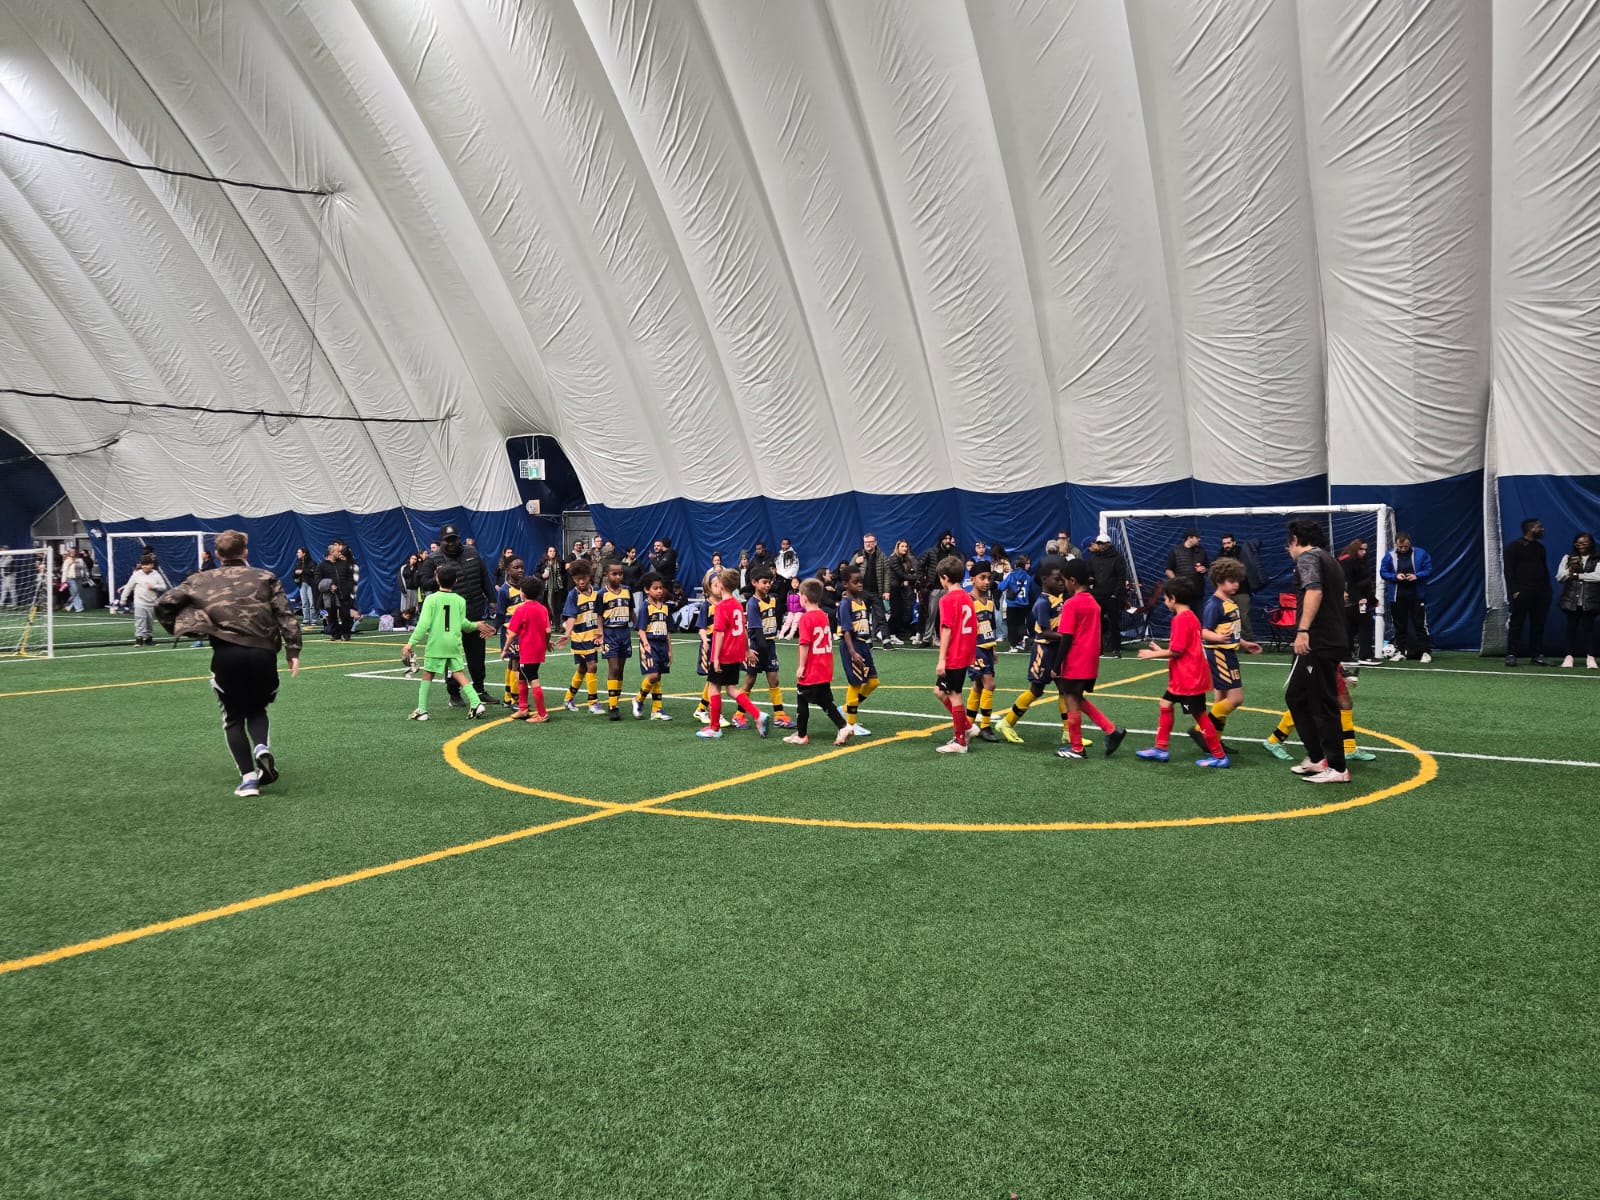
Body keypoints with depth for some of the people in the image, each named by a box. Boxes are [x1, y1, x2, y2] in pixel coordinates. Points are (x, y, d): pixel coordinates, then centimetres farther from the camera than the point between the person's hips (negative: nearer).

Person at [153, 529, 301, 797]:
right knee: (257, 710, 22)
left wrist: (178, 631, 22)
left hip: (226, 654, 0)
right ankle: (262, 747, -9)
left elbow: (164, 603, 11)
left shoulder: (203, 580, 14)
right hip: (263, 653, 0)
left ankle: (248, 777, 2)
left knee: (234, 717, 15)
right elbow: (285, 615, 2)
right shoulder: (266, 578, 12)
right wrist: (293, 651, 0)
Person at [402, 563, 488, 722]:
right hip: (454, 644, 3)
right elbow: (463, 624, 3)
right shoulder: (460, 601, 1)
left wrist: (411, 642, -9)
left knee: (427, 675, 8)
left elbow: (424, 624, -12)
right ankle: (476, 703, -5)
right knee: (459, 673, 8)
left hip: (435, 643, -3)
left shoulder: (431, 599, -7)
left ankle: (422, 710, 11)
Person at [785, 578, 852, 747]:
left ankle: (801, 735, 15)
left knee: (802, 701, 7)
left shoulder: (806, 617, -15)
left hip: (810, 671, -7)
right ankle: (843, 727, 2)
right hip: (825, 670, 7)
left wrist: (801, 666, -14)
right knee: (826, 701, 14)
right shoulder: (824, 616, 9)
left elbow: (805, 644, -20)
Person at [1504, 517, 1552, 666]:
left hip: (1540, 592, 6)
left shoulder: (1540, 547, 16)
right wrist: (1514, 590, -16)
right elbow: (1509, 570, -8)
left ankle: (1536, 655, 10)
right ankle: (1511, 655, -3)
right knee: (1517, 624, -5)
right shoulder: (1514, 546, -3)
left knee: (1538, 625, 5)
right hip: (1522, 592, -6)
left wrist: (1547, 590, 9)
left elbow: (1545, 570, 19)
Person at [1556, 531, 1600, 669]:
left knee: (1588, 627, -2)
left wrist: (1577, 575, -5)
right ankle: (1569, 656, 6)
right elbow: (1559, 577, 7)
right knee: (1571, 627, 3)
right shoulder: (1567, 558, 13)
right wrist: (1570, 570, -10)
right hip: (1571, 600, 2)